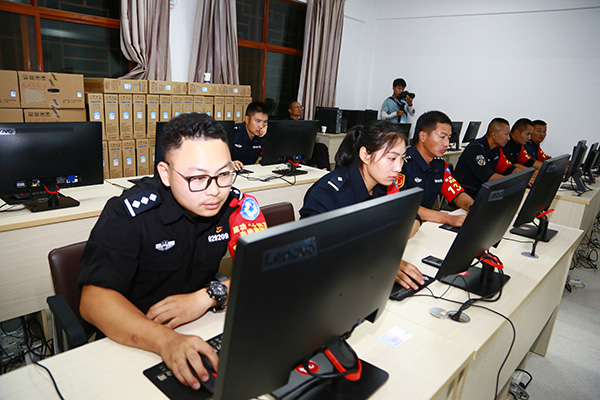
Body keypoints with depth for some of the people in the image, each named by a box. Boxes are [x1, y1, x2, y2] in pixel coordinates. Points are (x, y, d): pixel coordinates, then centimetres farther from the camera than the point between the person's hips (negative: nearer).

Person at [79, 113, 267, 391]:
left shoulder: (237, 206, -10)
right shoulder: (128, 213, -18)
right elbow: (94, 299, -25)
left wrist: (208, 296, -26)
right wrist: (165, 340, -42)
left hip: (201, 327, 5)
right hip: (131, 340, -5)